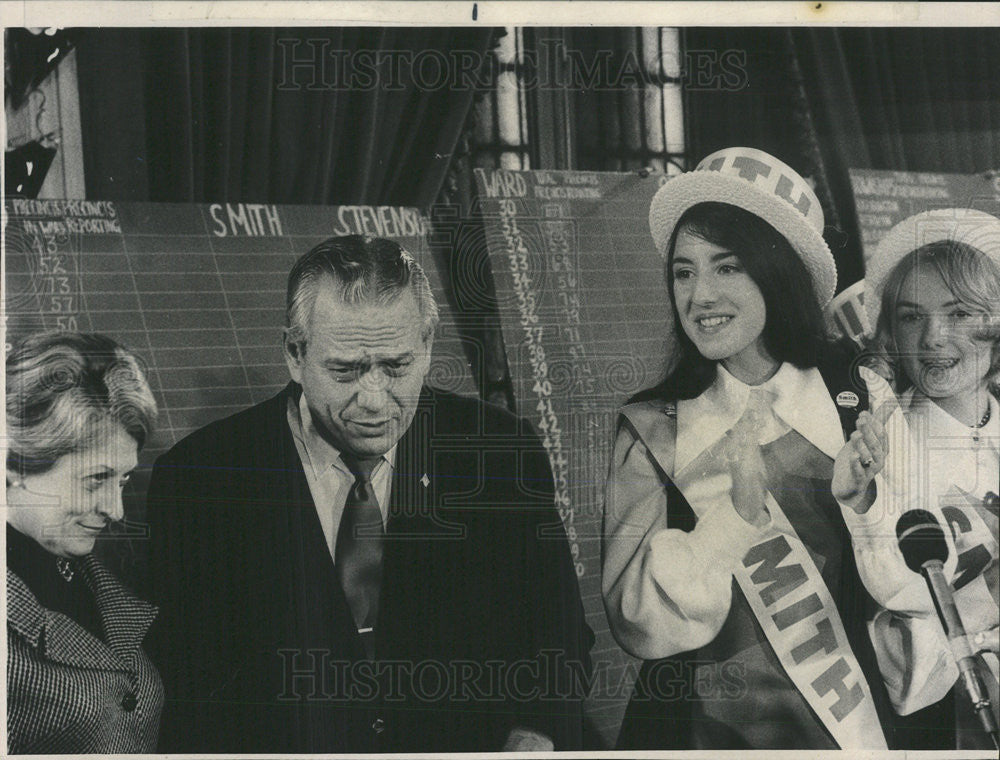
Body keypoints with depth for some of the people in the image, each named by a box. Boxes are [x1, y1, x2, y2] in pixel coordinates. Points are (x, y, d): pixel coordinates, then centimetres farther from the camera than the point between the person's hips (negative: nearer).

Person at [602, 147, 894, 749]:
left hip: (851, 724, 0)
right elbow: (637, 624, -15)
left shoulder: (864, 404, -5)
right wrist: (734, 517, -24)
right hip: (699, 729, 0)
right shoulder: (651, 428, -6)